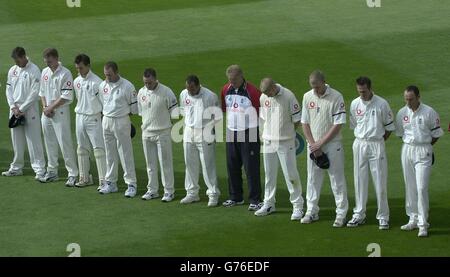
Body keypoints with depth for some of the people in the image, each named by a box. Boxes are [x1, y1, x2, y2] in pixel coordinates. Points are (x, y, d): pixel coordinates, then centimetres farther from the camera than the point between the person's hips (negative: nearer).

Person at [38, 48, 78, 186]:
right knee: (50, 143, 12)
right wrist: (45, 107, 1)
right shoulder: (45, 72, 9)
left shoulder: (65, 74, -13)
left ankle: (73, 174, -5)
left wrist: (51, 107, -13)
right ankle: (52, 172, 22)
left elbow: (66, 96, -16)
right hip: (46, 112, 7)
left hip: (60, 112, -7)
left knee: (65, 143, -8)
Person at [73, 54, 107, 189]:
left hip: (93, 118, -7)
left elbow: (104, 102, -11)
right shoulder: (77, 81, 7)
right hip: (80, 117, 7)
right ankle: (84, 177, 22)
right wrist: (81, 111, 14)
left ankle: (103, 180, -10)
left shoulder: (97, 82, -14)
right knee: (82, 148, 12)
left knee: (98, 149, -9)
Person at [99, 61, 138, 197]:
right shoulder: (102, 85, 5)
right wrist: (106, 114, 9)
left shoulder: (127, 86, -11)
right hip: (106, 120, 5)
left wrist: (123, 113, 2)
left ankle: (131, 184, -1)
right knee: (110, 154, 12)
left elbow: (134, 107, -4)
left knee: (126, 154, -5)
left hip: (121, 121, -5)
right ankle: (110, 183, 20)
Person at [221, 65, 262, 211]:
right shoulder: (226, 90, 5)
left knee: (251, 167, -5)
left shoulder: (252, 91, -12)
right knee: (232, 166, 11)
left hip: (249, 133, -6)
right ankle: (235, 197, 24)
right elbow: (222, 109, 18)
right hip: (231, 133, 6)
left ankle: (255, 200, 0)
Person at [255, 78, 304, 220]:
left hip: (285, 143, -5)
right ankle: (268, 204, 24)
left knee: (290, 174, -4)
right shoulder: (263, 98, 3)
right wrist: (264, 134, 8)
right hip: (268, 142, 5)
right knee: (269, 174, 13)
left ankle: (298, 206, 2)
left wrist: (287, 132, 0)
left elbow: (297, 120, -7)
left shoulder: (289, 96, -14)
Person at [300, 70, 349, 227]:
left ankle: (341, 214, 2)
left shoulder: (336, 97, -10)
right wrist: (313, 144, -4)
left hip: (332, 145, -4)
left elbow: (338, 124, -11)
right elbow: (305, 123, 7)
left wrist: (320, 143, -12)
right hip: (313, 145, 4)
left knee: (337, 179, -2)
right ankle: (311, 211, 19)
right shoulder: (307, 97, 4)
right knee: (312, 179, 9)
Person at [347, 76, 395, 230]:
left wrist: (379, 141, 0)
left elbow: (389, 126, 1)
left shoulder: (382, 104, -7)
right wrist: (362, 140, 8)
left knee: (380, 182, -2)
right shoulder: (355, 104, 3)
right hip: (359, 144, 3)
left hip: (377, 145, -3)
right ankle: (359, 214, 15)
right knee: (360, 181, 7)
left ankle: (383, 217, 4)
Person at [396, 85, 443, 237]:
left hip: (423, 152, -5)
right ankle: (413, 219, 20)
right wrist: (410, 144, 9)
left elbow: (436, 134, 1)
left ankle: (423, 224, -6)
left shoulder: (429, 112, -7)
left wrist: (425, 145, 0)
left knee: (422, 188, -10)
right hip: (407, 150, 5)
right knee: (410, 187, 9)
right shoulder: (402, 113, 5)